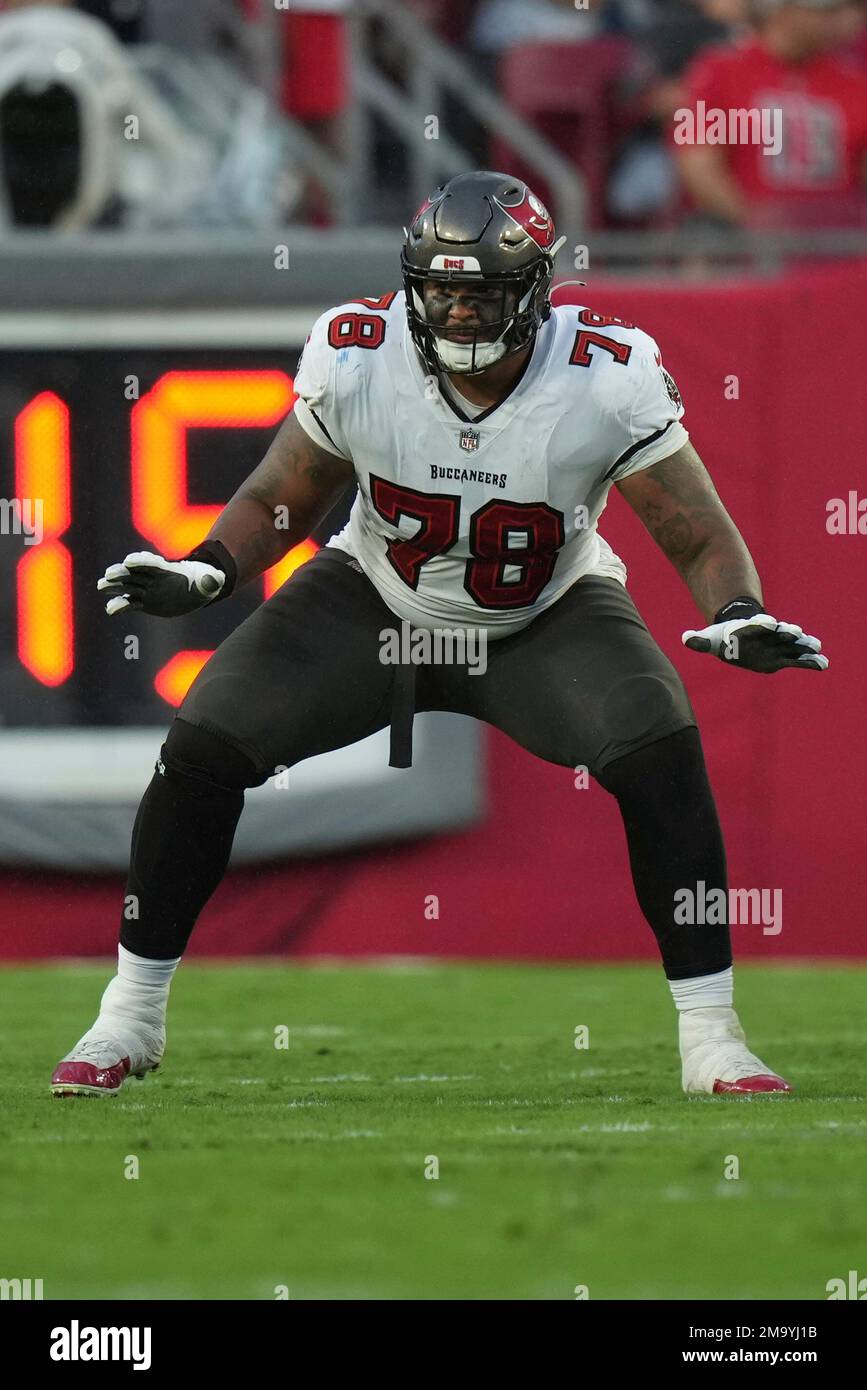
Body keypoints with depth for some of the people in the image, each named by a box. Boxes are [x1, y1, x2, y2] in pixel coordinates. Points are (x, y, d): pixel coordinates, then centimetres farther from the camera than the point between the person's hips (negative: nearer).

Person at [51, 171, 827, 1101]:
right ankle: (130, 1017, 5)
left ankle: (711, 1039, -14)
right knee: (203, 745, -14)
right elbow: (282, 499, -5)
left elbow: (702, 537, -19)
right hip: (376, 602, 1)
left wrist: (739, 616, -39)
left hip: (545, 619, -1)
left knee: (661, 751, -27)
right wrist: (206, 571, -23)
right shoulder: (355, 358, -22)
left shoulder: (605, 380, -26)